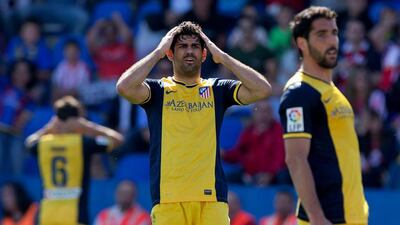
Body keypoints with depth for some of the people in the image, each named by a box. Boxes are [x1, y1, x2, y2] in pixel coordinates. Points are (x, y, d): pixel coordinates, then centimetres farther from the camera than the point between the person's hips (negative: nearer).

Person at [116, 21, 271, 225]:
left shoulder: (217, 90, 14)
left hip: (212, 199, 1)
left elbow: (262, 89, 1)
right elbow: (125, 87, -12)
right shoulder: (158, 90, 9)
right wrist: (158, 52, -2)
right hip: (167, 199, -1)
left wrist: (222, 56, 3)